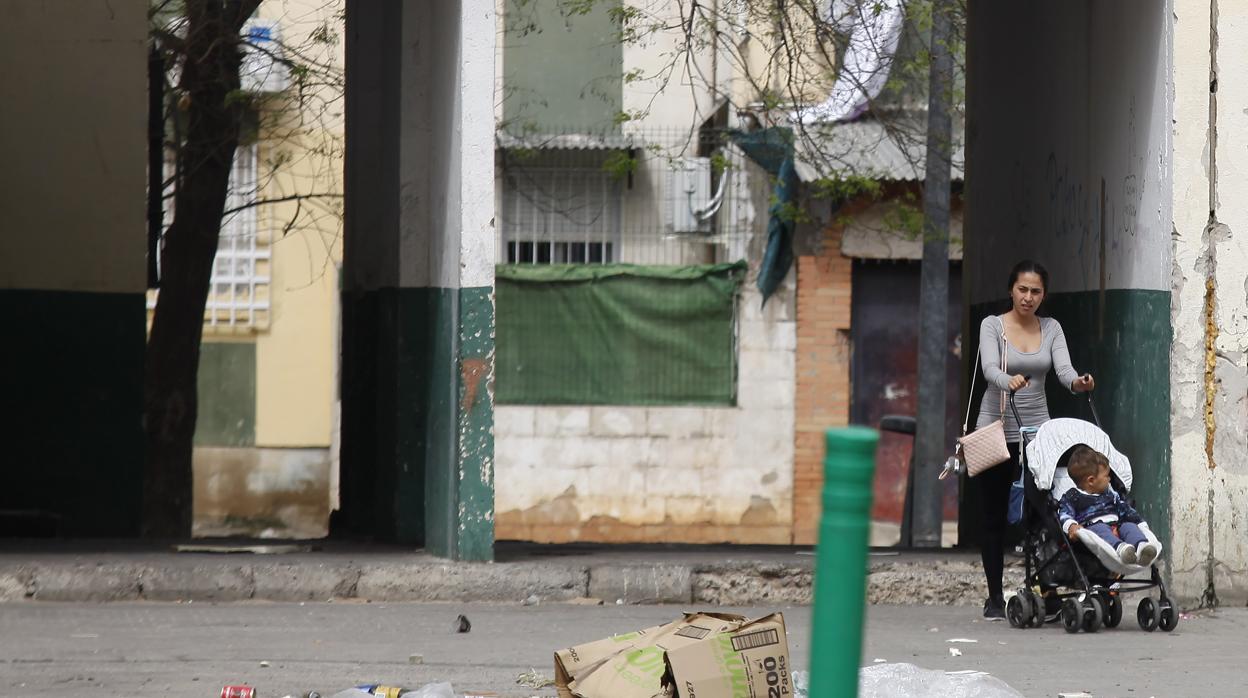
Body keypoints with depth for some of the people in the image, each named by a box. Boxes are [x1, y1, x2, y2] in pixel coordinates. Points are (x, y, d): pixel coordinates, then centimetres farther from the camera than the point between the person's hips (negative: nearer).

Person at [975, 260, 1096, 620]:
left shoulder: (1051, 329, 5)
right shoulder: (993, 325, -4)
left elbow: (1063, 368, -10)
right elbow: (990, 367, -22)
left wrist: (1077, 382, -34)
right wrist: (1009, 381, -45)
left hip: (1036, 429, 2)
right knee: (994, 516, 1)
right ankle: (995, 596, 7)